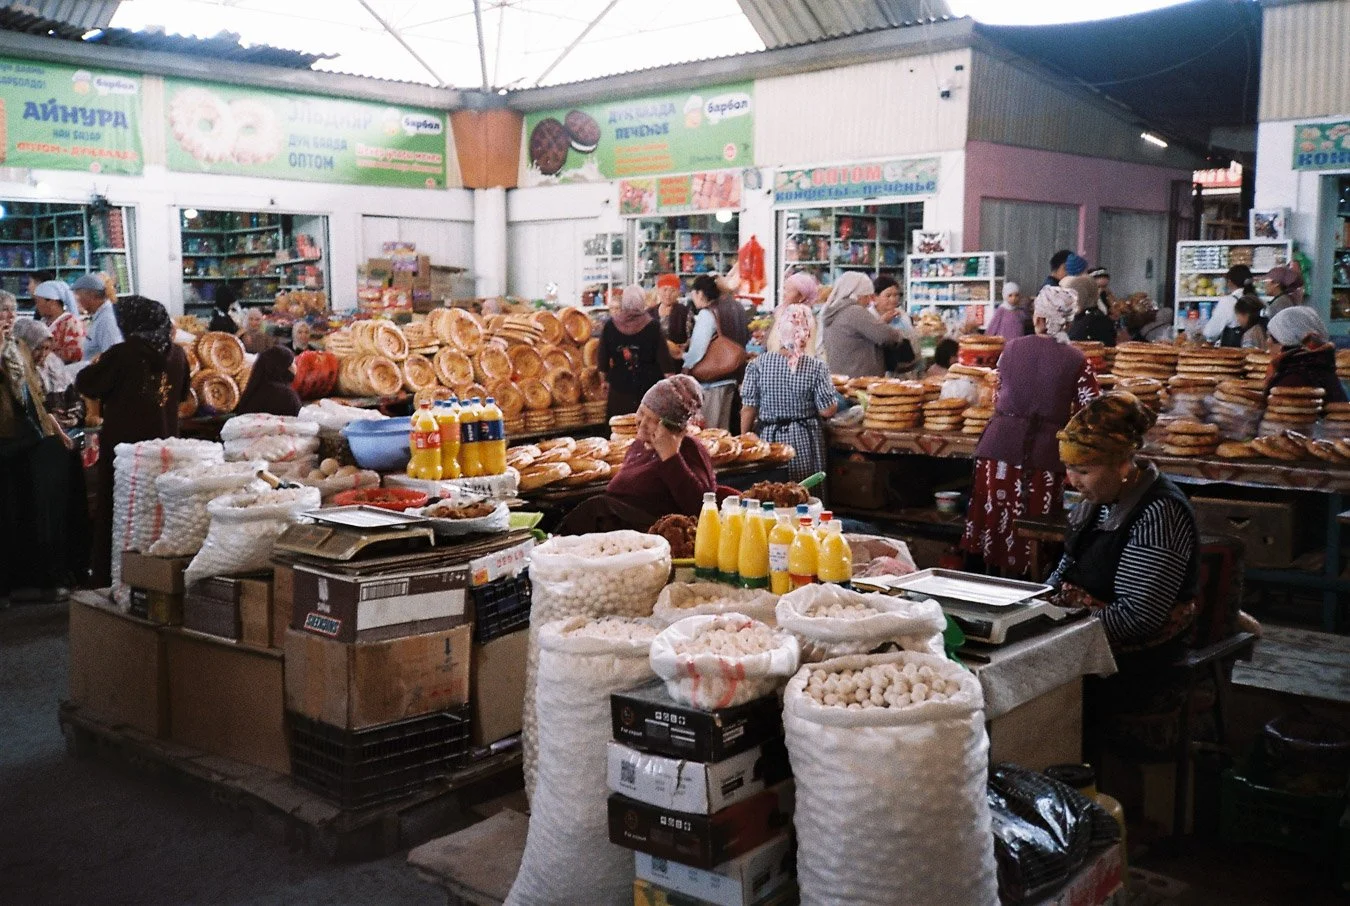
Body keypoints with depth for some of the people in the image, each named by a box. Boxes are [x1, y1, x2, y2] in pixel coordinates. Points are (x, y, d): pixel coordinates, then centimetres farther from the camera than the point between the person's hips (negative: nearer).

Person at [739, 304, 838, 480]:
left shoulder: (757, 365, -8)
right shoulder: (816, 367, -10)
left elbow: (748, 409, -6)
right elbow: (827, 411, -9)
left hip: (768, 439, 1)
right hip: (804, 441, -1)